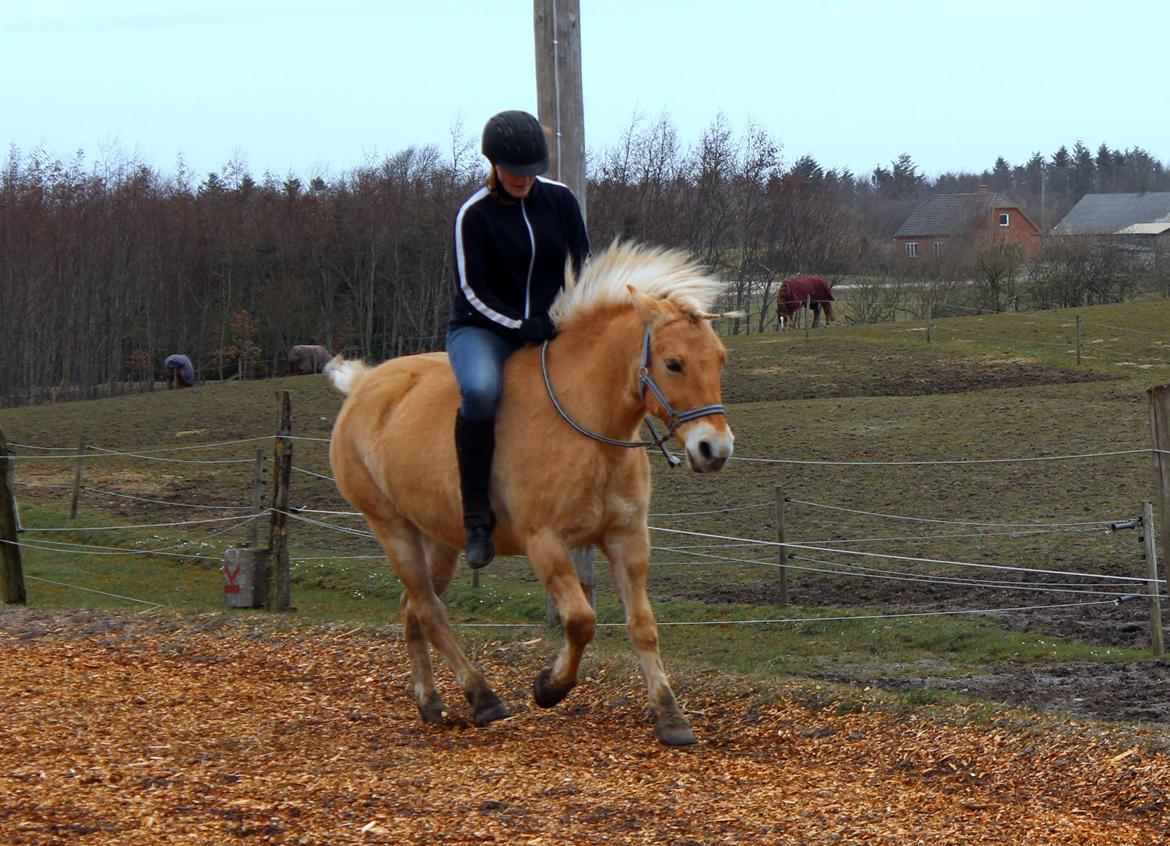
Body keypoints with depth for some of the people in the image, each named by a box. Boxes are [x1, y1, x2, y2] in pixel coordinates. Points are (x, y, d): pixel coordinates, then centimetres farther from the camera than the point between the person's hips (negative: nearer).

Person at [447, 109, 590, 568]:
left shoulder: (559, 201, 2)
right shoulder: (474, 215, -10)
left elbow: (581, 266, 11)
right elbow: (473, 290, -11)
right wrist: (518, 327, -22)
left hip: (546, 328, 5)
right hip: (482, 328, -5)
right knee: (480, 390, -38)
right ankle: (476, 516, -30)